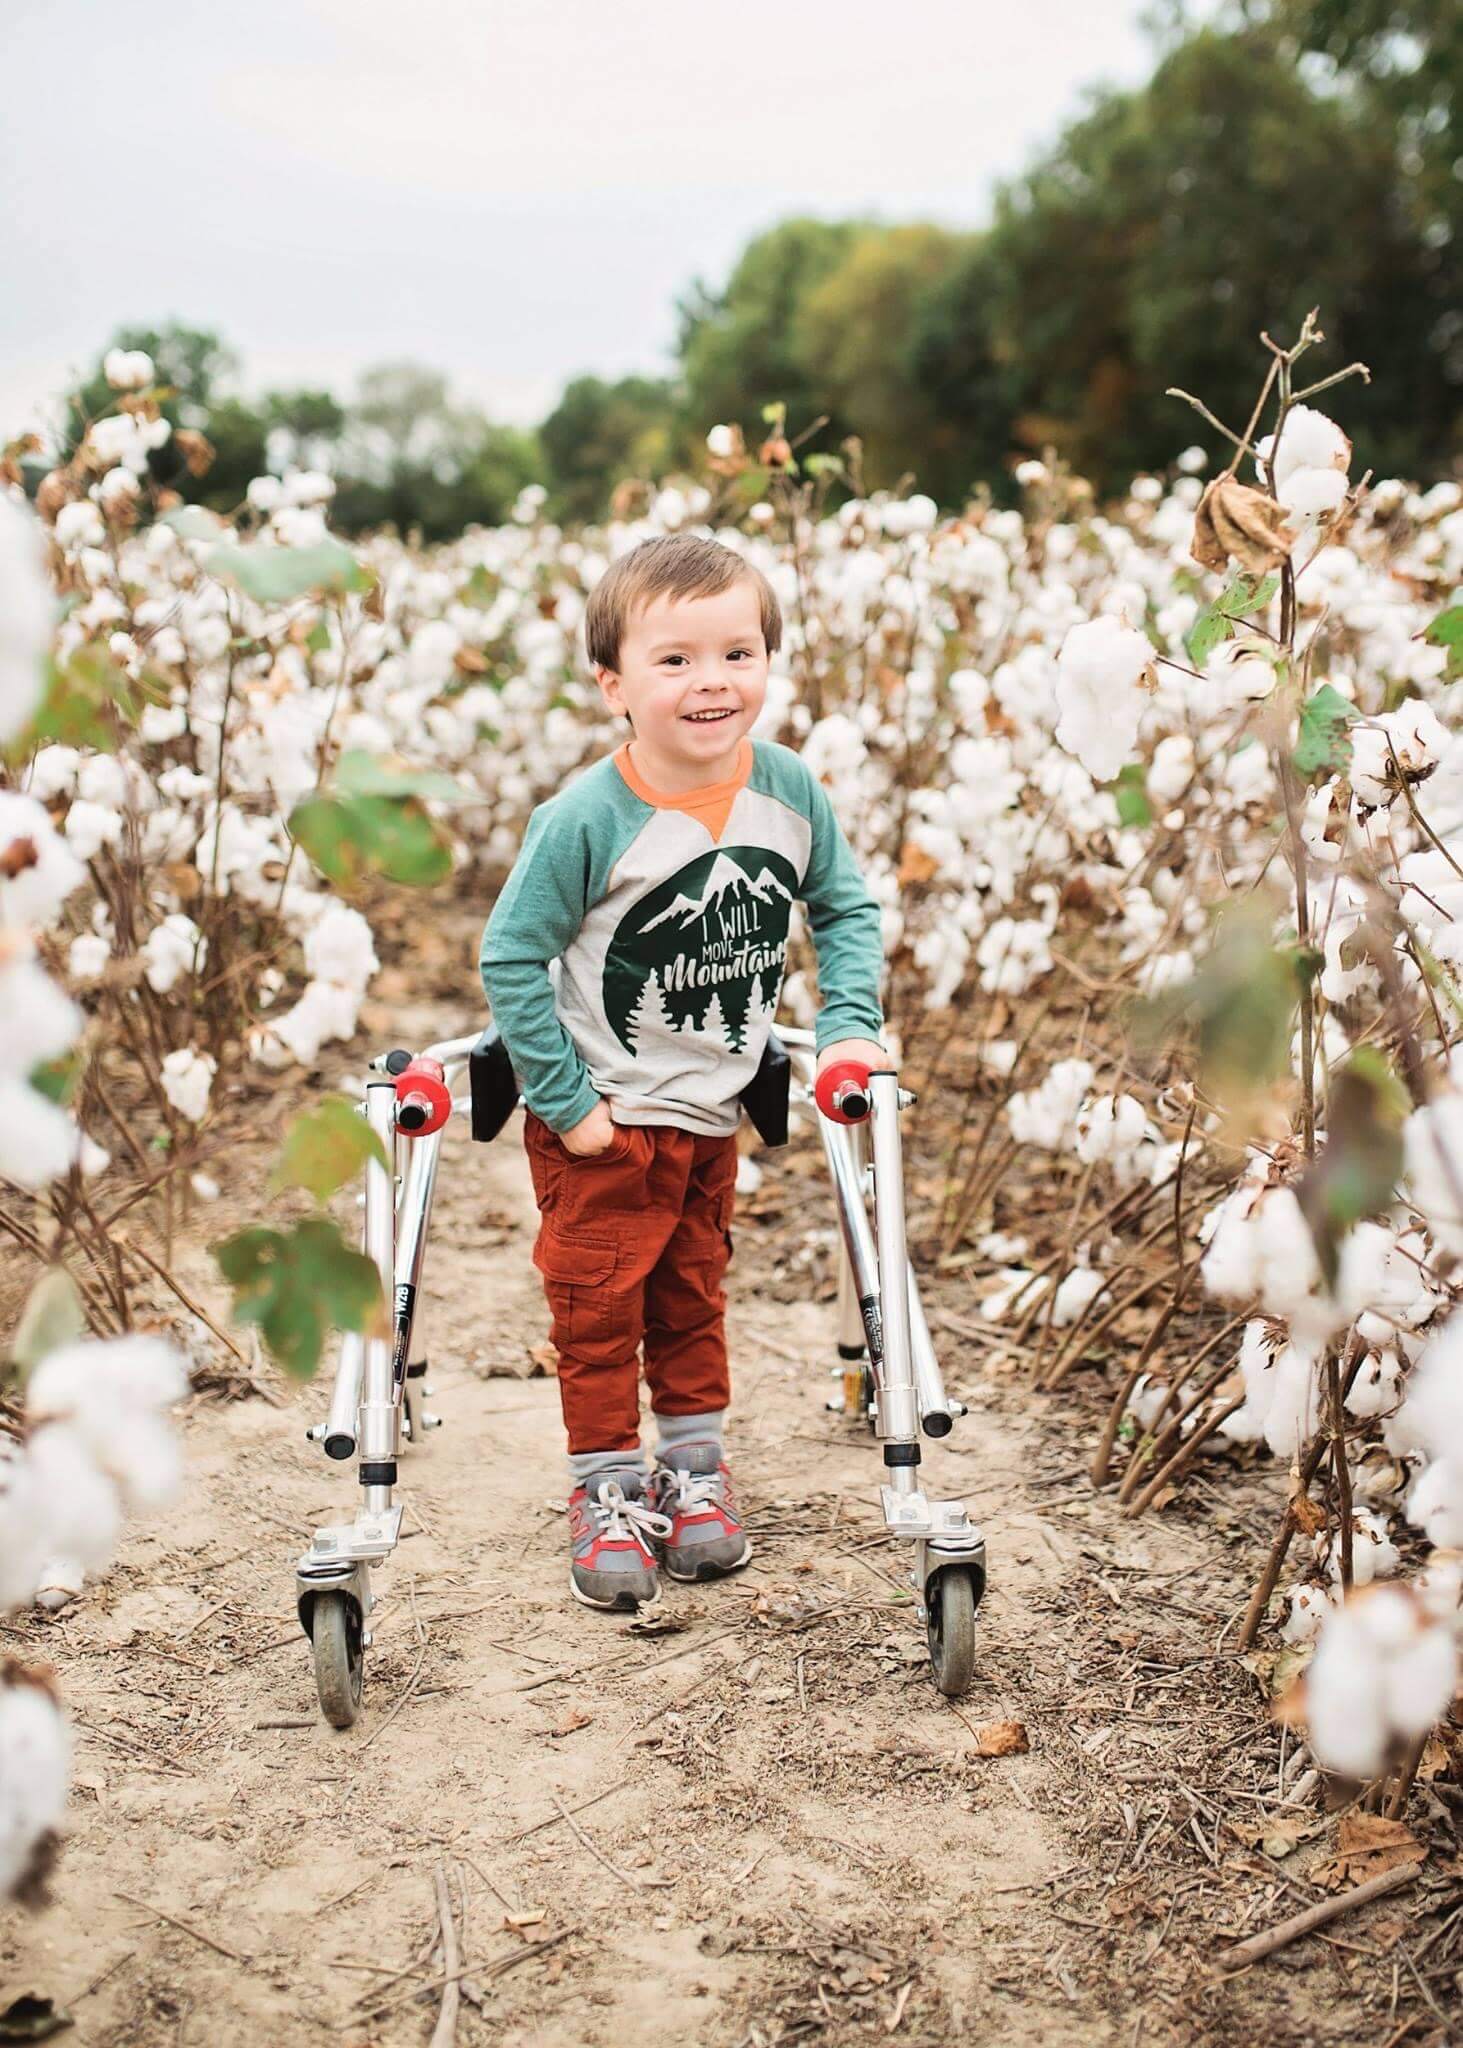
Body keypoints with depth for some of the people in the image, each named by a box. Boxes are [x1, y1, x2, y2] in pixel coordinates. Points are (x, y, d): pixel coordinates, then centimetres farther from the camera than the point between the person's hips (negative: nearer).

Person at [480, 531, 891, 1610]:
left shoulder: (789, 790, -10)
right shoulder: (585, 819, -24)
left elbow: (846, 907, 5)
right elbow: (511, 957, -17)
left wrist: (851, 1024, -7)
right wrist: (565, 1103, -17)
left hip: (715, 1109, 4)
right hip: (604, 1119, -4)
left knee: (693, 1295, 20)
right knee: (599, 1304, 6)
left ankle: (695, 1459, 37)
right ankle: (607, 1481, 24)